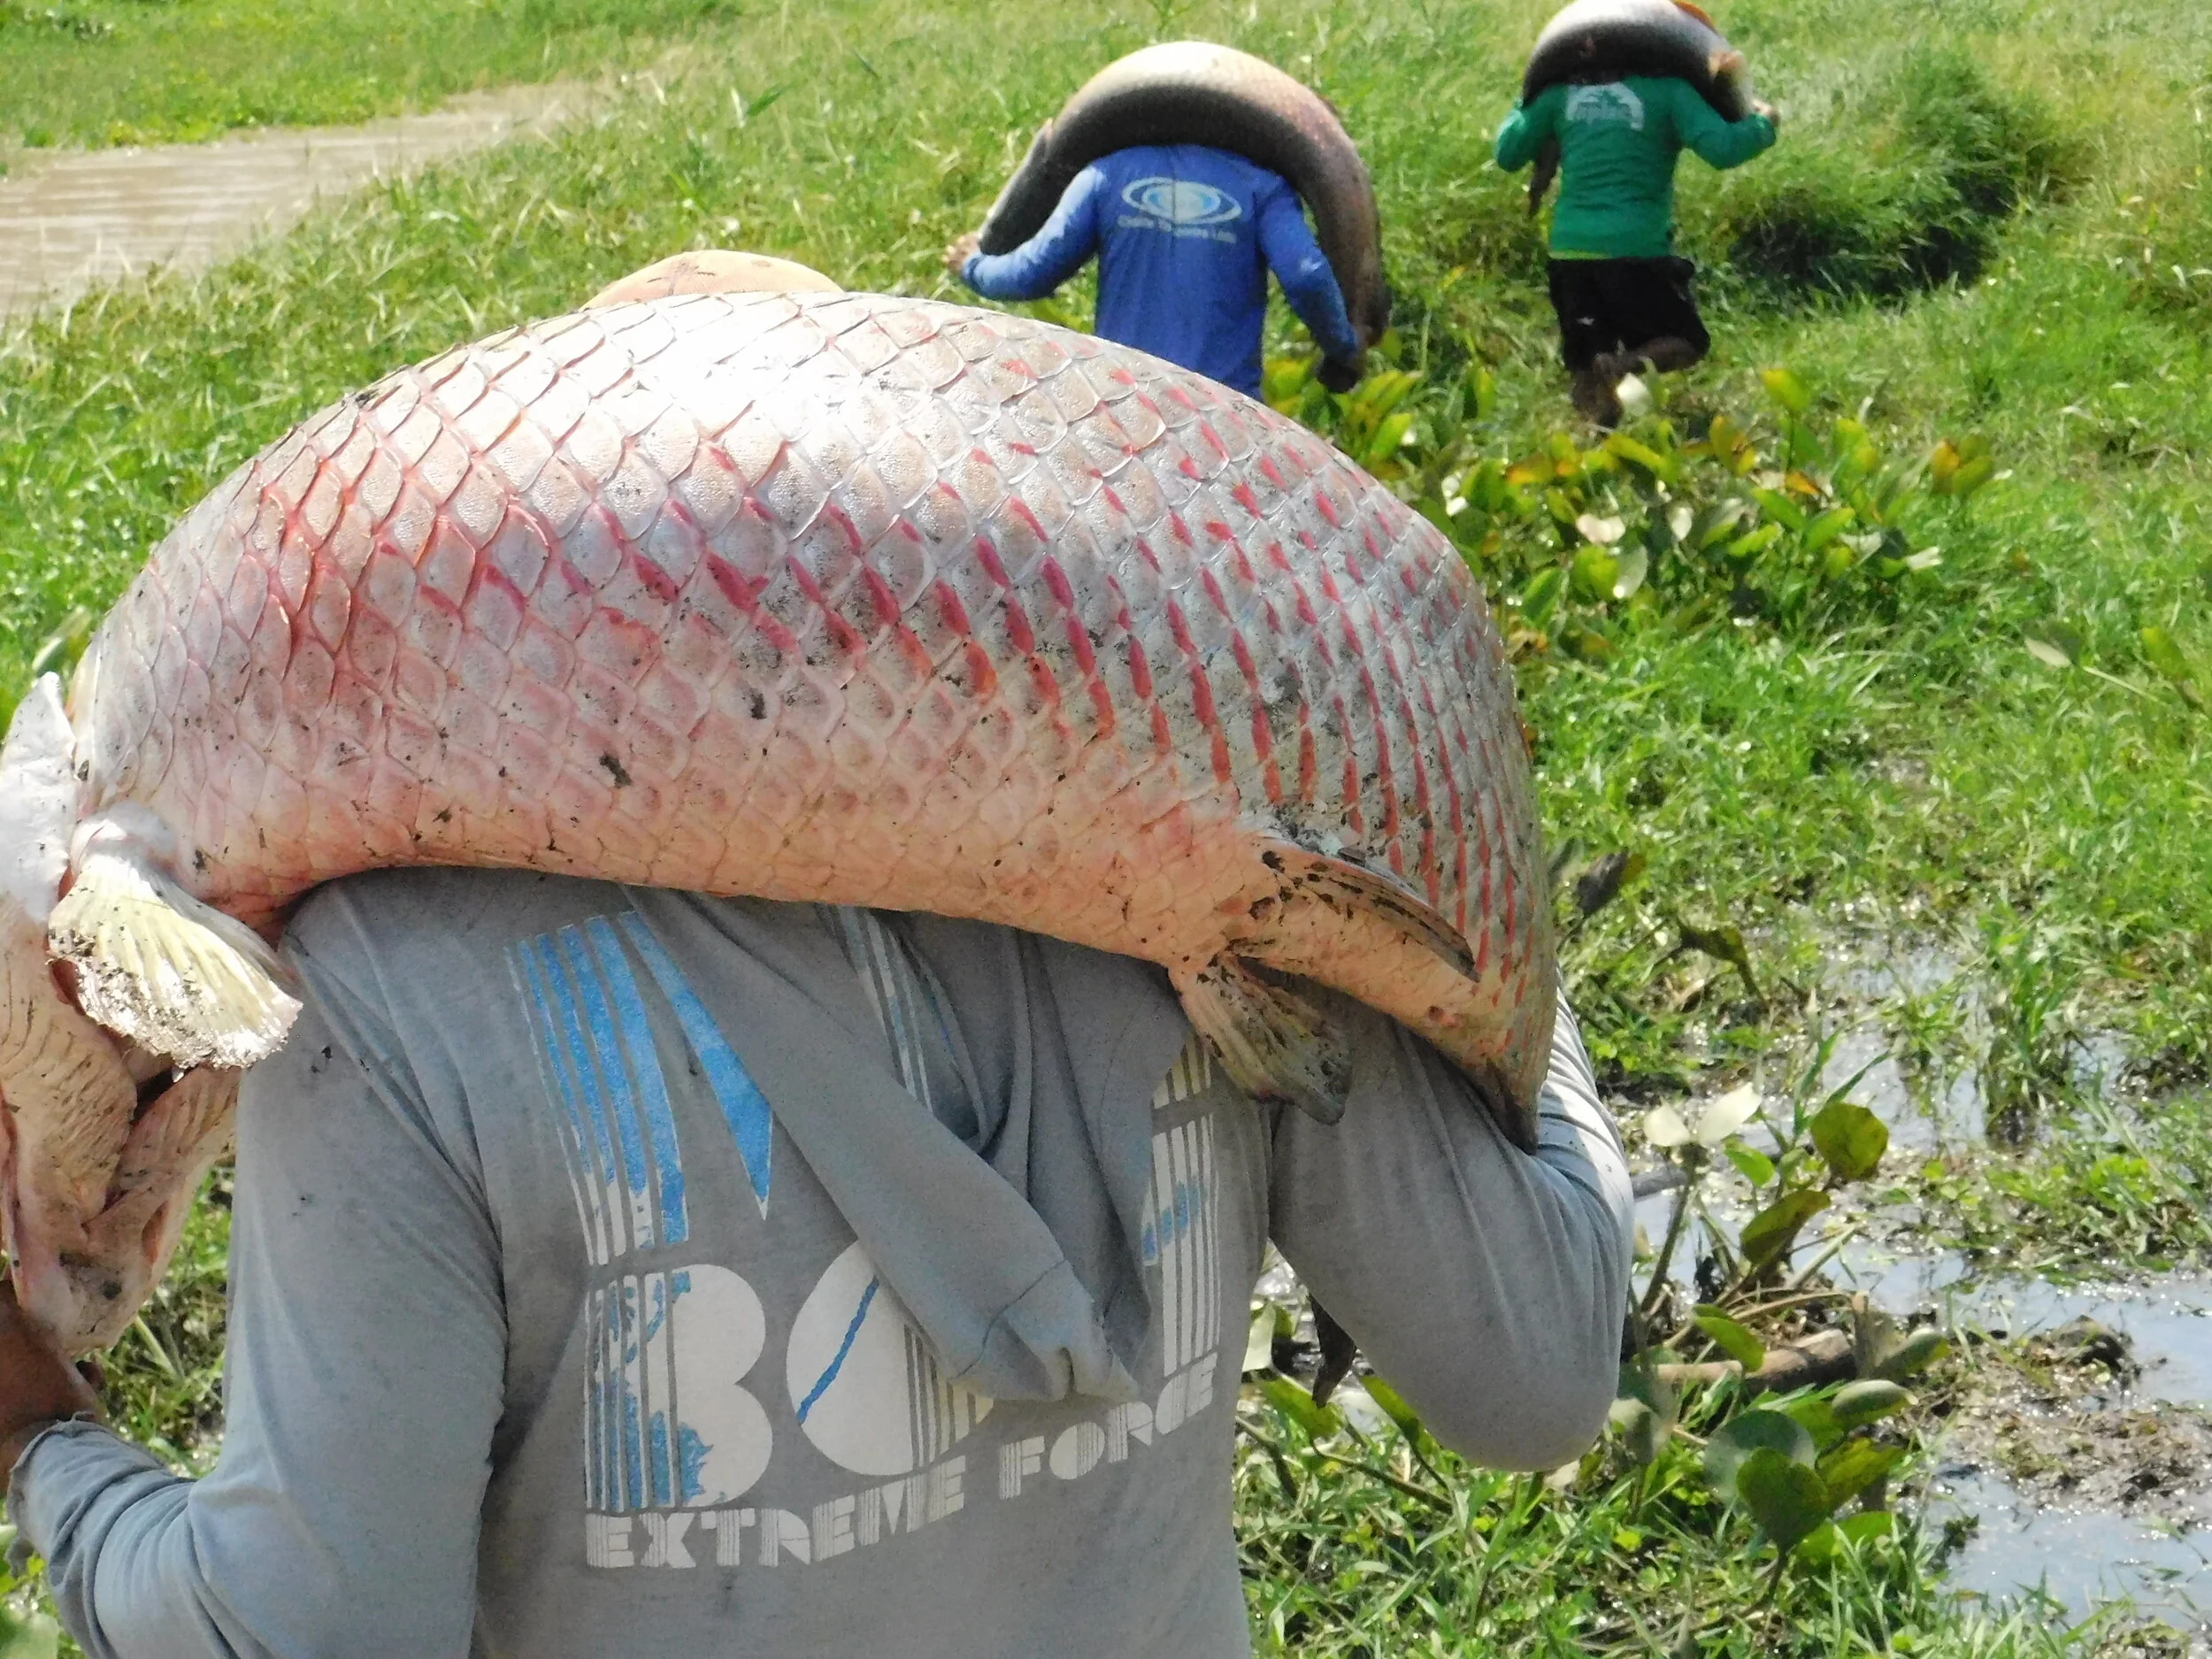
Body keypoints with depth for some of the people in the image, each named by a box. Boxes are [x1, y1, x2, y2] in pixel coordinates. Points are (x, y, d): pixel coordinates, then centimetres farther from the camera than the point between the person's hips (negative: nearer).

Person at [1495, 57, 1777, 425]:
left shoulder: (1562, 91, 9)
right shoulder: (1668, 90, -2)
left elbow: (1508, 154, 16)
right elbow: (1722, 149, -11)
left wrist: (1524, 106, 35)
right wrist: (1763, 123, 9)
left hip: (1569, 248, 4)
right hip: (1637, 247, -4)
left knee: (1584, 362, 13)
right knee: (1687, 341, 11)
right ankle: (1629, 366, -20)